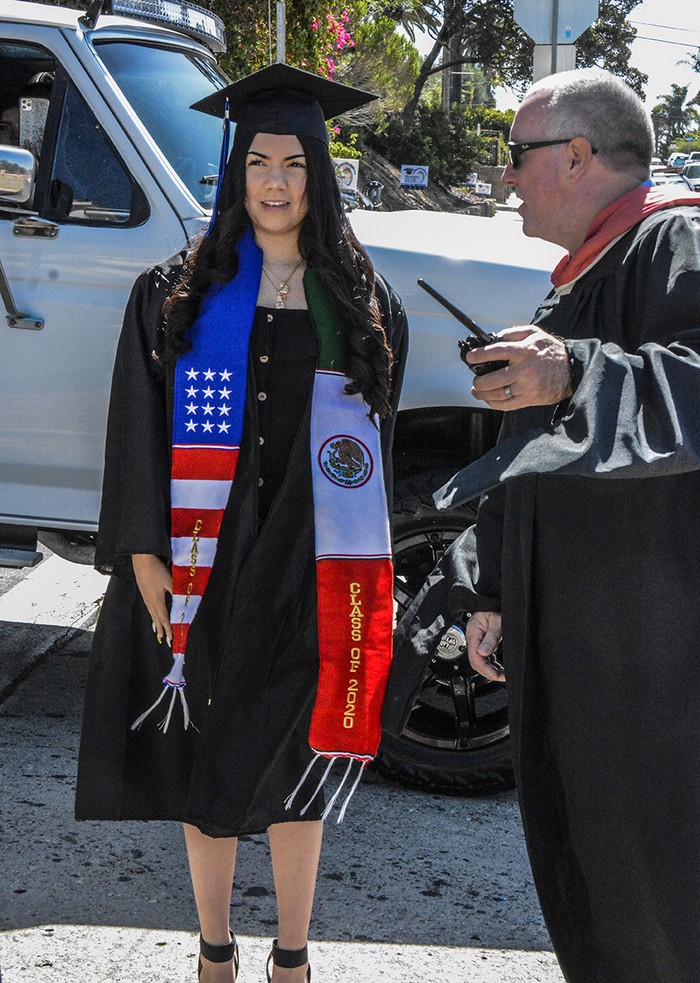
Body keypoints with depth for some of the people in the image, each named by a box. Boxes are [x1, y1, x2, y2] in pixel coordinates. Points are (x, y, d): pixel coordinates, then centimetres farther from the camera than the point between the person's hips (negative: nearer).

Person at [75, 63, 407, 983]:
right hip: (204, 564, 0)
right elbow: (138, 434, 0)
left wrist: (366, 569, 2)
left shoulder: (363, 304, 5)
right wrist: (144, 556, -7)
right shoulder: (177, 298, 2)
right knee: (206, 760, 9)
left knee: (296, 765, 8)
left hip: (310, 572, 0)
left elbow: (375, 441, 7)